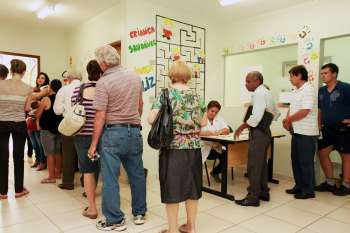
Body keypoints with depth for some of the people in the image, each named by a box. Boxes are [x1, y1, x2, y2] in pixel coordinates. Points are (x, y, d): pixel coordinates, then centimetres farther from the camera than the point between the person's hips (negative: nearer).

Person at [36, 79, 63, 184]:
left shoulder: (46, 99, -13)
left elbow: (37, 115, -5)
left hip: (47, 130, -5)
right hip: (60, 129, 5)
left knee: (50, 153, 0)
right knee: (58, 152, 15)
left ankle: (51, 177, 3)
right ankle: (57, 173, 25)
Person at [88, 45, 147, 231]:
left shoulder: (103, 82, -11)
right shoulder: (134, 76, 6)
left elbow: (100, 116, -13)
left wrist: (94, 144, -6)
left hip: (112, 133, -6)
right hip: (134, 132, 6)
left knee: (110, 179, 5)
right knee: (137, 175, 15)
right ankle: (139, 213, 30)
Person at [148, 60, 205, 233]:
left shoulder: (166, 94, -6)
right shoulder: (195, 96, 6)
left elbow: (151, 120, -14)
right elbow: (201, 123, 10)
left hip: (173, 148, -4)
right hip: (193, 148, 4)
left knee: (172, 188, 6)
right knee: (192, 186, 15)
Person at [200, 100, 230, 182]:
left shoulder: (219, 119, 15)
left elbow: (227, 130, 2)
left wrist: (219, 132, -19)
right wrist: (211, 133, -28)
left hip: (217, 147, 5)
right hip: (205, 148, -5)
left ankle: (215, 172, 10)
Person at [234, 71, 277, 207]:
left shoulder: (259, 94, -16)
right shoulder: (266, 93, 15)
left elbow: (255, 117, -24)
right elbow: (274, 113, 23)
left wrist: (241, 128, -15)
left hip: (258, 133, -10)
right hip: (265, 132, 10)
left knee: (253, 166, -4)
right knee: (261, 164, 17)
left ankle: (253, 197, 3)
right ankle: (263, 193, 27)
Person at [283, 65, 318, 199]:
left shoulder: (308, 90, -16)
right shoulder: (296, 91, 13)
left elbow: (304, 112, -23)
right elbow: (292, 109, 17)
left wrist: (288, 120, -11)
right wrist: (287, 121, -1)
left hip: (306, 133, -9)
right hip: (297, 132, 9)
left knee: (306, 162, 1)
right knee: (296, 161, 15)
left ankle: (308, 190, 15)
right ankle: (299, 186, 28)